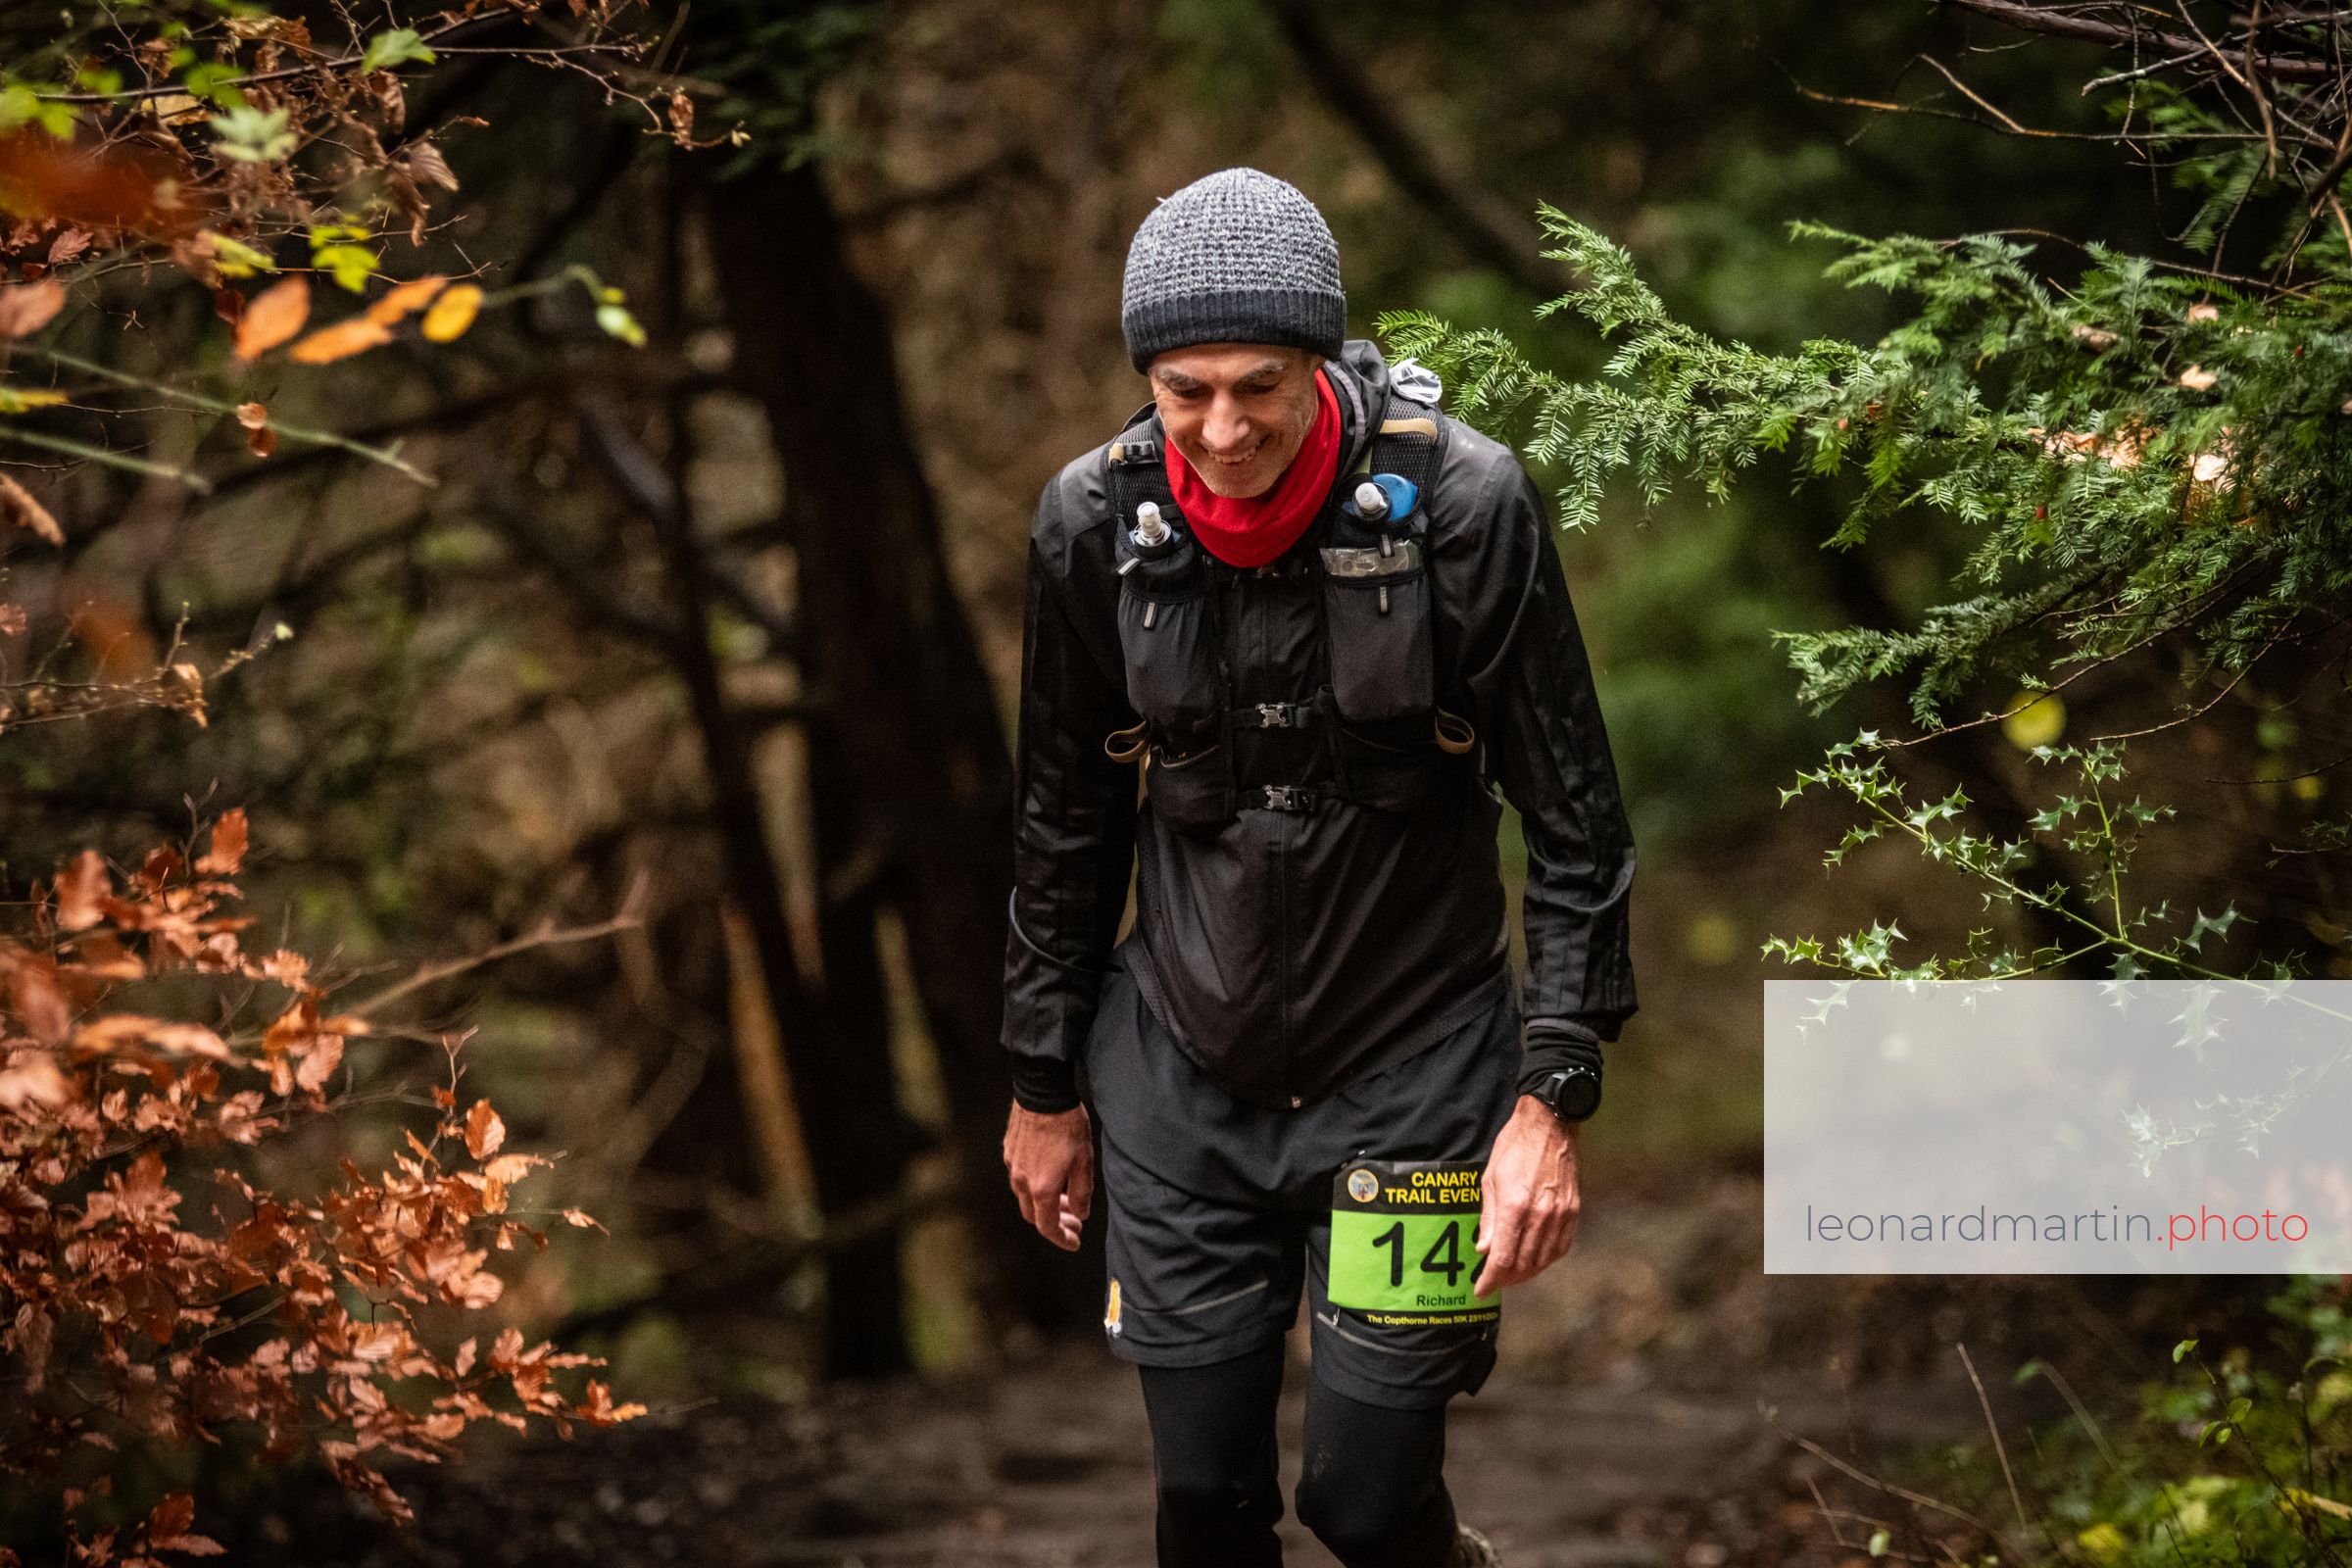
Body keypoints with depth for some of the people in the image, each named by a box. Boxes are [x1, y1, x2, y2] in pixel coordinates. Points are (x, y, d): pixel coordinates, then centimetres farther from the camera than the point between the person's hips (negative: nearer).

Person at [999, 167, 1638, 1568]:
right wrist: (1046, 1083, 13)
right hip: (1182, 1075, 3)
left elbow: (1575, 822, -9)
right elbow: (1069, 820, 7)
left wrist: (1552, 1097, -13)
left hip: (1415, 1068, -3)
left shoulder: (1460, 503, -17)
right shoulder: (1097, 522, -7)